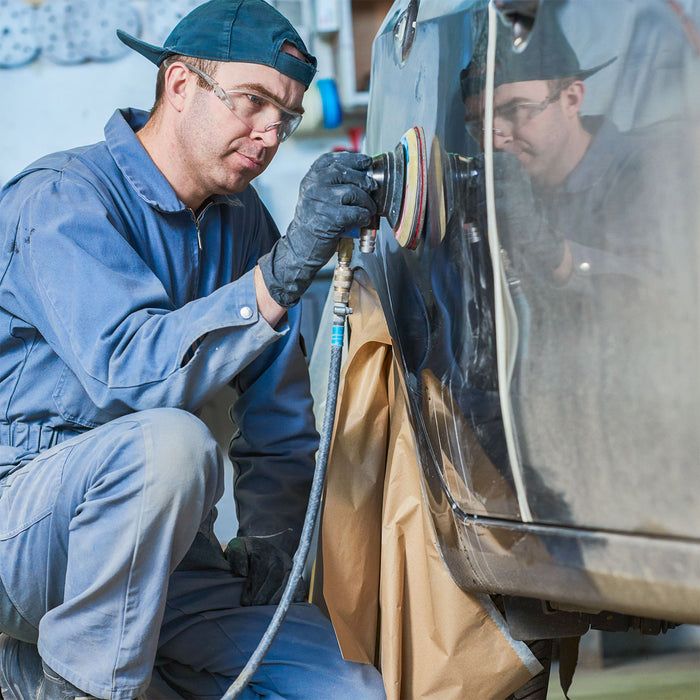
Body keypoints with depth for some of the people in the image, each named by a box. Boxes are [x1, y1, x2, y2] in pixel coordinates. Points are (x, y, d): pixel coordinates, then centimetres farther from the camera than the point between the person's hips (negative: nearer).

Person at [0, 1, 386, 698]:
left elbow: (280, 415, 16)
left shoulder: (243, 223, 10)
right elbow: (129, 370, -31)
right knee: (170, 440, -37)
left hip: (149, 552, 8)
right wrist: (283, 270, -39)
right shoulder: (60, 200, -14)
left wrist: (266, 541, 3)